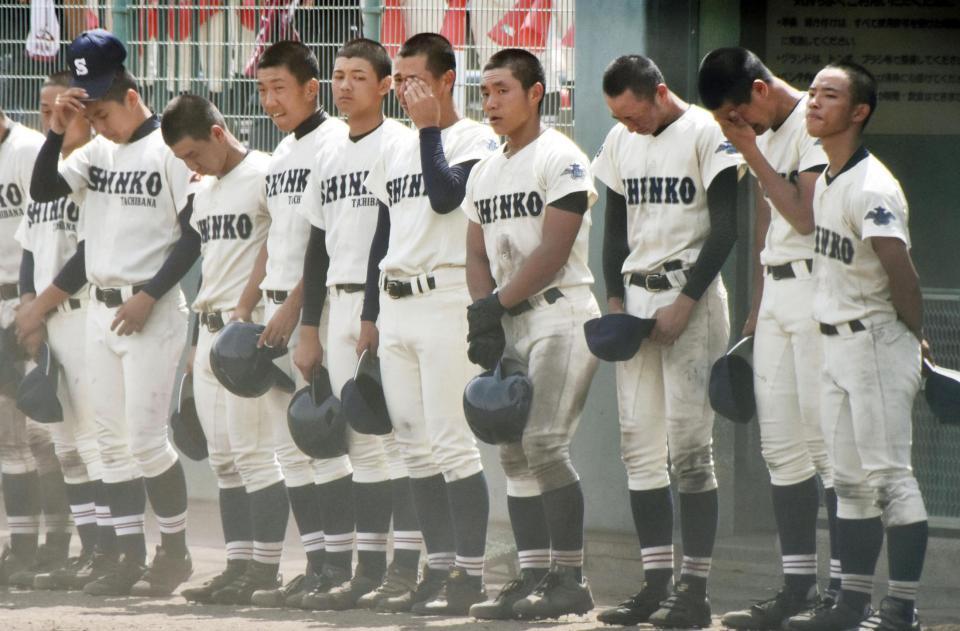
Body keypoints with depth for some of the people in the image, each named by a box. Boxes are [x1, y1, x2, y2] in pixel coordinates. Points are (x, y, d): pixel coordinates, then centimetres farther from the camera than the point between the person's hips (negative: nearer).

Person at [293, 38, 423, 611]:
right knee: (363, 443, 8)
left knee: (395, 430, -9)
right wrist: (309, 329, 16)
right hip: (341, 305, 8)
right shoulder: (329, 158, 17)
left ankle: (405, 568, -8)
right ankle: (369, 569, 11)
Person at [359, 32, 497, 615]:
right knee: (416, 447, 8)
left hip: (447, 299, -8)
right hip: (395, 305, 8)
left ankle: (470, 574, -9)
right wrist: (369, 315, 19)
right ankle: (440, 568, 13)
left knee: (452, 441, -11)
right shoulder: (396, 152, 19)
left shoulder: (475, 140, -4)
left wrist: (429, 128, -12)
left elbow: (446, 195, -21)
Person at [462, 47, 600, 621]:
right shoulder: (485, 173, 16)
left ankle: (570, 581, -10)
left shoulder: (560, 160, -9)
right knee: (515, 453, 5)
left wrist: (496, 305, -13)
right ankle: (534, 577, 8)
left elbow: (552, 254, -15)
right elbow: (478, 258, 14)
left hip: (560, 316, -8)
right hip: (509, 324, 8)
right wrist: (485, 323, -2)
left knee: (545, 445, -15)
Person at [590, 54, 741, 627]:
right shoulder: (621, 142, 12)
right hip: (636, 298, 7)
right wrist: (615, 297, 6)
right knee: (639, 444, 2)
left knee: (690, 445, -9)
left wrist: (685, 303, -14)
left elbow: (724, 230, -10)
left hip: (691, 297, -7)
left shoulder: (707, 134, -7)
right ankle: (657, 581, 4)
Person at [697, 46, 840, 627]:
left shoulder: (813, 124, -11)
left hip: (815, 290, -9)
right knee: (782, 446, 7)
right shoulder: (764, 133, 16)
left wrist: (752, 154, -15)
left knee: (826, 440, -9)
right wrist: (757, 308, 21)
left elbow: (805, 216, -19)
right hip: (776, 292, 9)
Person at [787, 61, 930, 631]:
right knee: (850, 478, 13)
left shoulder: (871, 188, -19)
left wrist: (913, 338, -12)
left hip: (877, 343, -10)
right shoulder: (825, 183, 11)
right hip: (838, 345, 10)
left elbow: (900, 271, -25)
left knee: (888, 475, -8)